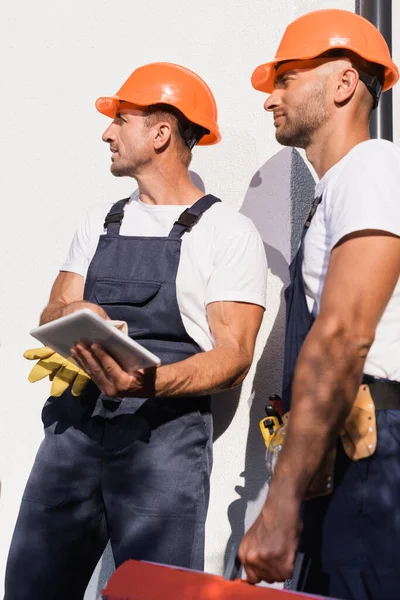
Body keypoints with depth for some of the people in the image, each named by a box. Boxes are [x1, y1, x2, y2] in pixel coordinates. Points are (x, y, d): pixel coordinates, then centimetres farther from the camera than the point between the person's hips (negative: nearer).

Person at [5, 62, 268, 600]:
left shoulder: (229, 231, -1)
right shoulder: (101, 222, 18)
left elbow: (234, 355, -8)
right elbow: (53, 313, 14)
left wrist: (149, 382, -26)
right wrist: (70, 317, -11)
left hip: (164, 431, -5)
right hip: (73, 424, 5)